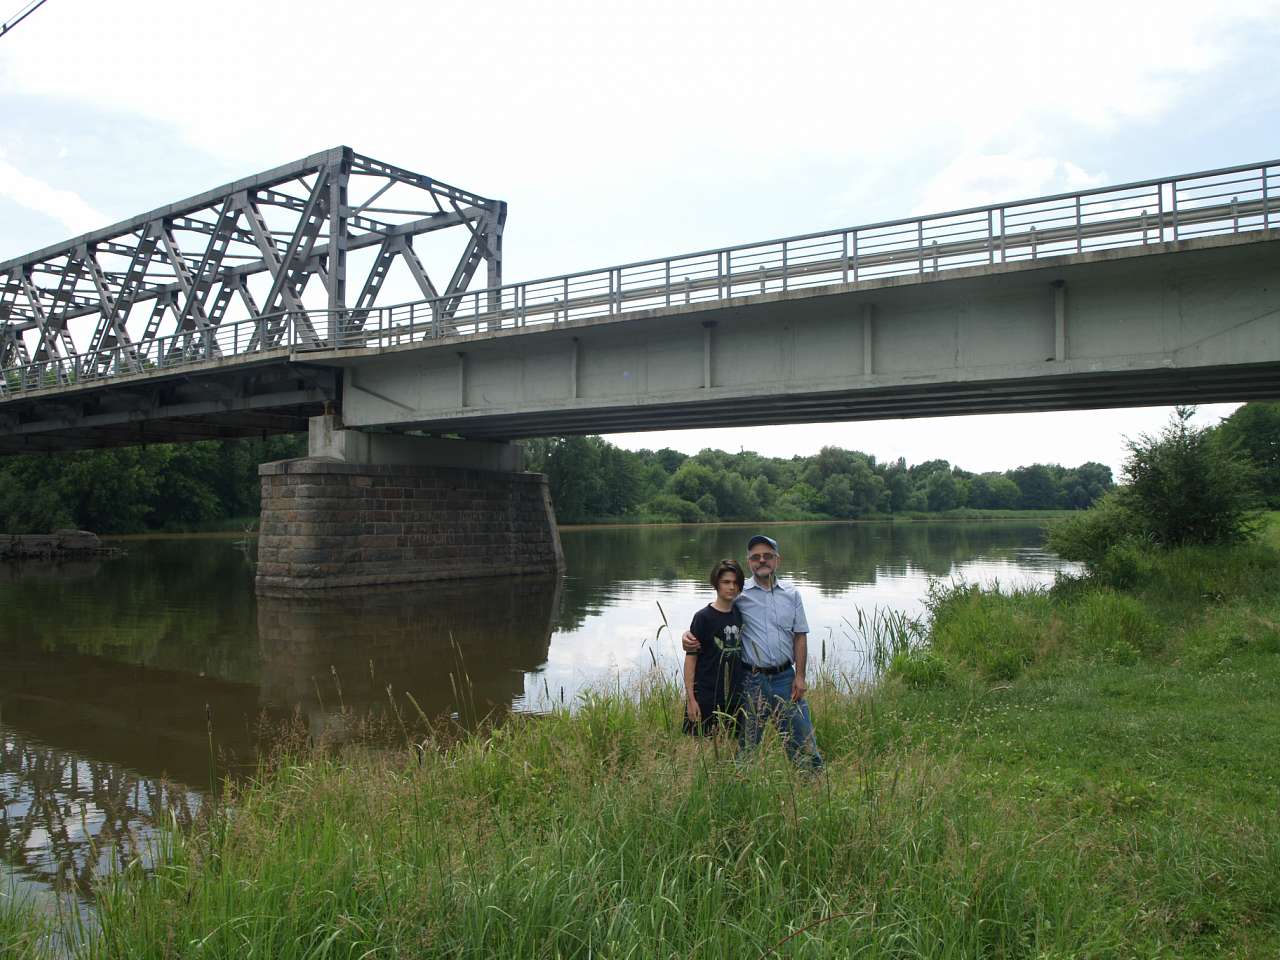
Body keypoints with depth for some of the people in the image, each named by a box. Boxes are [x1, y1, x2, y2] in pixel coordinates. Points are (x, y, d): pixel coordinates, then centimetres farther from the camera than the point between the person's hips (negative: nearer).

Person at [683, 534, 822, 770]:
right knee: (747, 742, 8)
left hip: (785, 677, 2)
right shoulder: (739, 594, -3)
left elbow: (800, 636, 7)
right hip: (751, 679, -2)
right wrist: (689, 636, -16)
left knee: (802, 738, 7)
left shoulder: (791, 594, 6)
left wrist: (800, 676, 0)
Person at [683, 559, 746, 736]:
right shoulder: (704, 617, -8)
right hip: (706, 698, -5)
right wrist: (690, 698, -11)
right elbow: (690, 658, -8)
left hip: (735, 695, 5)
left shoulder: (740, 615, 7)